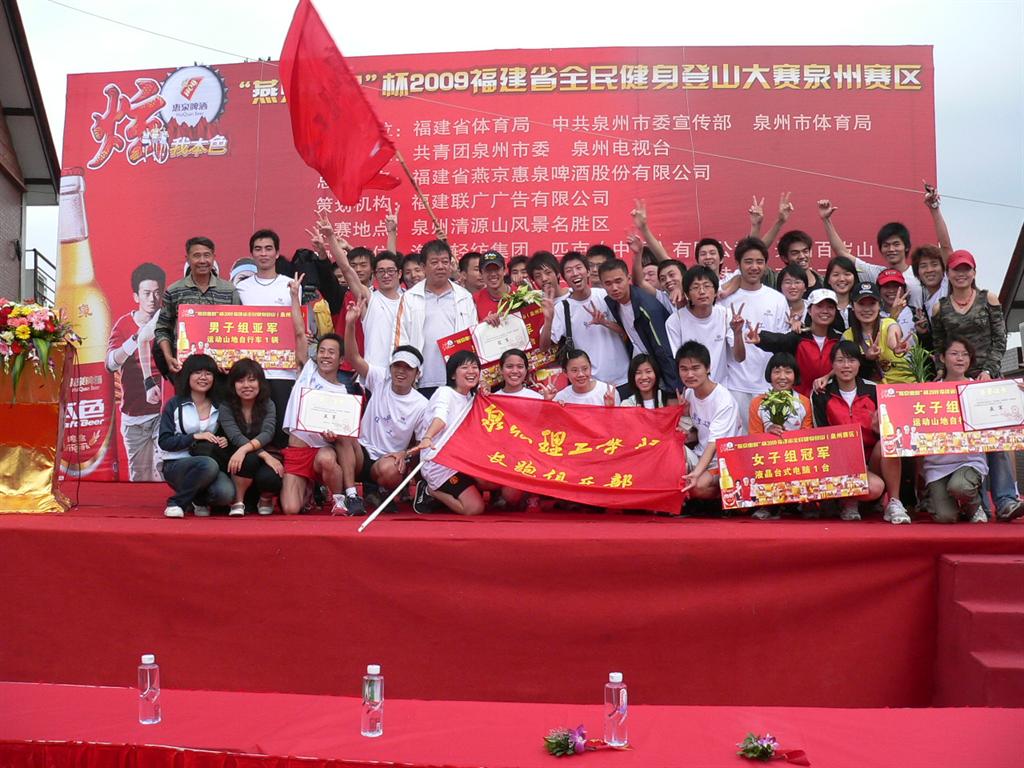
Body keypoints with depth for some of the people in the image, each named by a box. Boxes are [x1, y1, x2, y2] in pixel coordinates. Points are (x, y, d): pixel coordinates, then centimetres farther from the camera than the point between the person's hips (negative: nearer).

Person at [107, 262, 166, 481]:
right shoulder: (124, 324, 1)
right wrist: (138, 337, -27)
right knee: (139, 475, 9)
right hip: (134, 413, 2)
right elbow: (111, 364, -13)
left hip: (163, 409, -2)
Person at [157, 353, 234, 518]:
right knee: (208, 464, -38)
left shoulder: (218, 407, 11)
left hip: (208, 465, 3)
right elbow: (164, 442, -6)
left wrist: (224, 441, -2)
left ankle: (200, 500, 5)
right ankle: (176, 503, -15)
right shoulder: (175, 404, 0)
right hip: (176, 465, -3)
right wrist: (195, 437, -17)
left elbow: (222, 436, 22)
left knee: (226, 493, -30)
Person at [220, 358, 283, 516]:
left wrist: (244, 449, -38)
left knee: (270, 477, -32)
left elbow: (267, 433, -18)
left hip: (262, 462, 1)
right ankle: (238, 502, -12)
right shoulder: (226, 407, -5)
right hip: (238, 465, -1)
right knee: (250, 458, -34)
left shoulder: (268, 405, -1)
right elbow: (236, 437, -19)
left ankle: (266, 499, 5)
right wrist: (266, 456, -30)